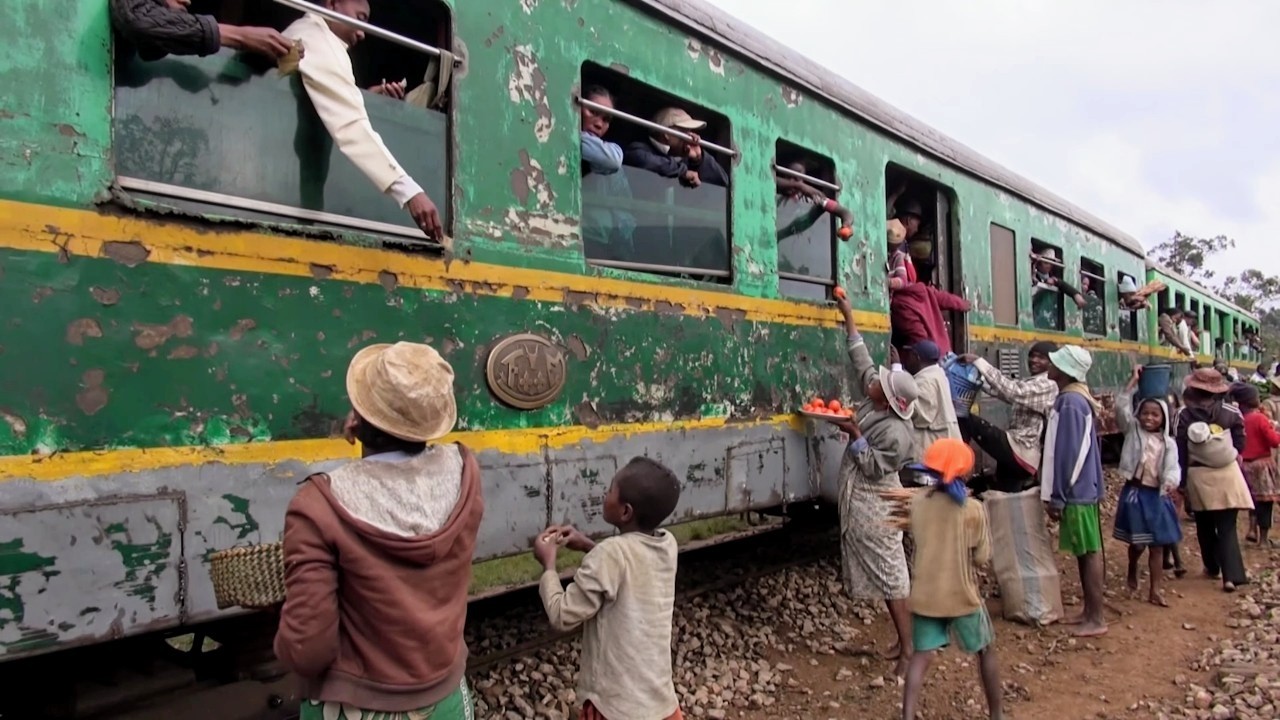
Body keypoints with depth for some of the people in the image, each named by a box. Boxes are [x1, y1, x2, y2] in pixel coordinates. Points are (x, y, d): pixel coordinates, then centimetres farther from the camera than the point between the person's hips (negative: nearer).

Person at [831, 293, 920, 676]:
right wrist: (849, 318, 10)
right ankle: (903, 639, 25)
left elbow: (874, 468, -21)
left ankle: (909, 649, 4)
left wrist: (856, 434, -24)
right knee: (882, 573, 15)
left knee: (891, 575, -3)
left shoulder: (895, 432, -22)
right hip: (861, 505, 9)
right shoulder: (874, 398, 1)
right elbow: (862, 362, 8)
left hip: (876, 509, -9)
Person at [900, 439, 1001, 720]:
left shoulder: (917, 503, -2)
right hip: (961, 596, -2)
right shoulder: (973, 509, -12)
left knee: (921, 657, 5)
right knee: (985, 651, 20)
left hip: (924, 595, 2)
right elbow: (982, 557, -6)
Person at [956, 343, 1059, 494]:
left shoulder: (1048, 385, -9)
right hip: (1017, 453, 9)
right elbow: (998, 389, 11)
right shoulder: (1028, 383, 20)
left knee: (967, 421, -15)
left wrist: (979, 362, -27)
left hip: (1021, 452, -9)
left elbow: (1012, 391, -25)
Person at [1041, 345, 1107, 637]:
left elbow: (1068, 454, -21)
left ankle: (1097, 619, 7)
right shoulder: (1075, 399, 11)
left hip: (1075, 492, -10)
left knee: (1089, 552, -2)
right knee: (1085, 552, 15)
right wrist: (1058, 493, 19)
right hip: (1080, 489, 10)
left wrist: (1056, 497, -16)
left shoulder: (1069, 403, -19)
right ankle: (1089, 611, 24)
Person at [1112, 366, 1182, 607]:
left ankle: (1155, 591, 11)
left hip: (1157, 495, 2)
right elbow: (1122, 407, -12)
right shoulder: (1133, 430, 0)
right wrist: (1134, 381, -14)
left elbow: (1172, 467, -5)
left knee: (1157, 545, 4)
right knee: (1137, 542, 6)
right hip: (1134, 492, -2)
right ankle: (1132, 572, 37)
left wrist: (1171, 482, -27)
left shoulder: (1168, 442, 3)